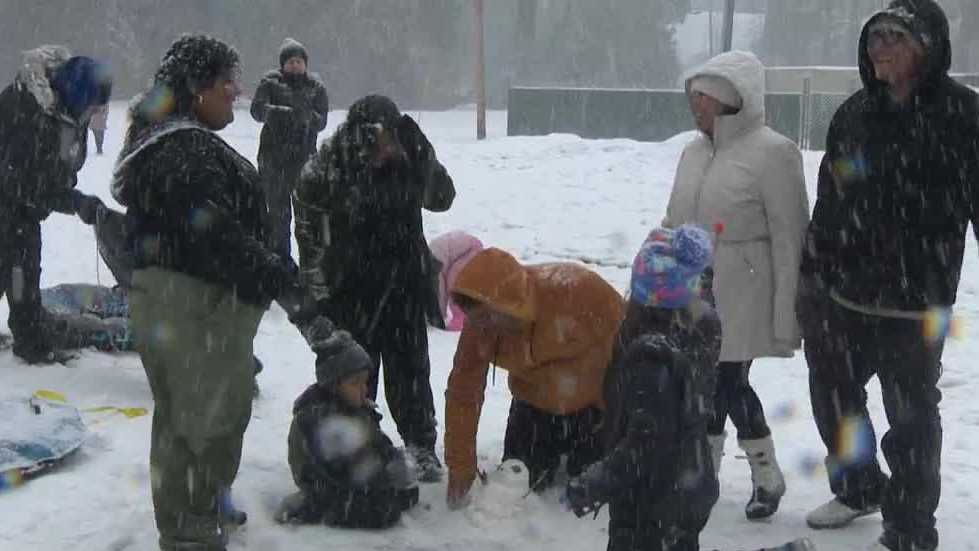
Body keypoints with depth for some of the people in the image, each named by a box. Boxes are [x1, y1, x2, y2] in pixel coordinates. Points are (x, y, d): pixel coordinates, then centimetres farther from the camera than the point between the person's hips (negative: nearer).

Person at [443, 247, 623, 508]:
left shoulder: (578, 289, -35)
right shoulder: (480, 325, -22)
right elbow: (463, 393, -16)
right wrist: (459, 470, -15)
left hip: (595, 402, -3)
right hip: (535, 405, 4)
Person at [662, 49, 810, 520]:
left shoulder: (771, 152, -12)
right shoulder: (696, 151, 11)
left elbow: (789, 236, -13)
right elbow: (674, 222, 19)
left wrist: (786, 314, -15)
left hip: (740, 295, -6)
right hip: (691, 293, 6)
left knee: (729, 383, -5)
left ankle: (767, 476, 14)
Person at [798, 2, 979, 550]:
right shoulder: (855, 113, 6)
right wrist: (812, 276, 15)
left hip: (915, 302, -6)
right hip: (843, 294, 6)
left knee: (911, 415, 4)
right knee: (833, 397, 19)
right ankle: (860, 489, 43)